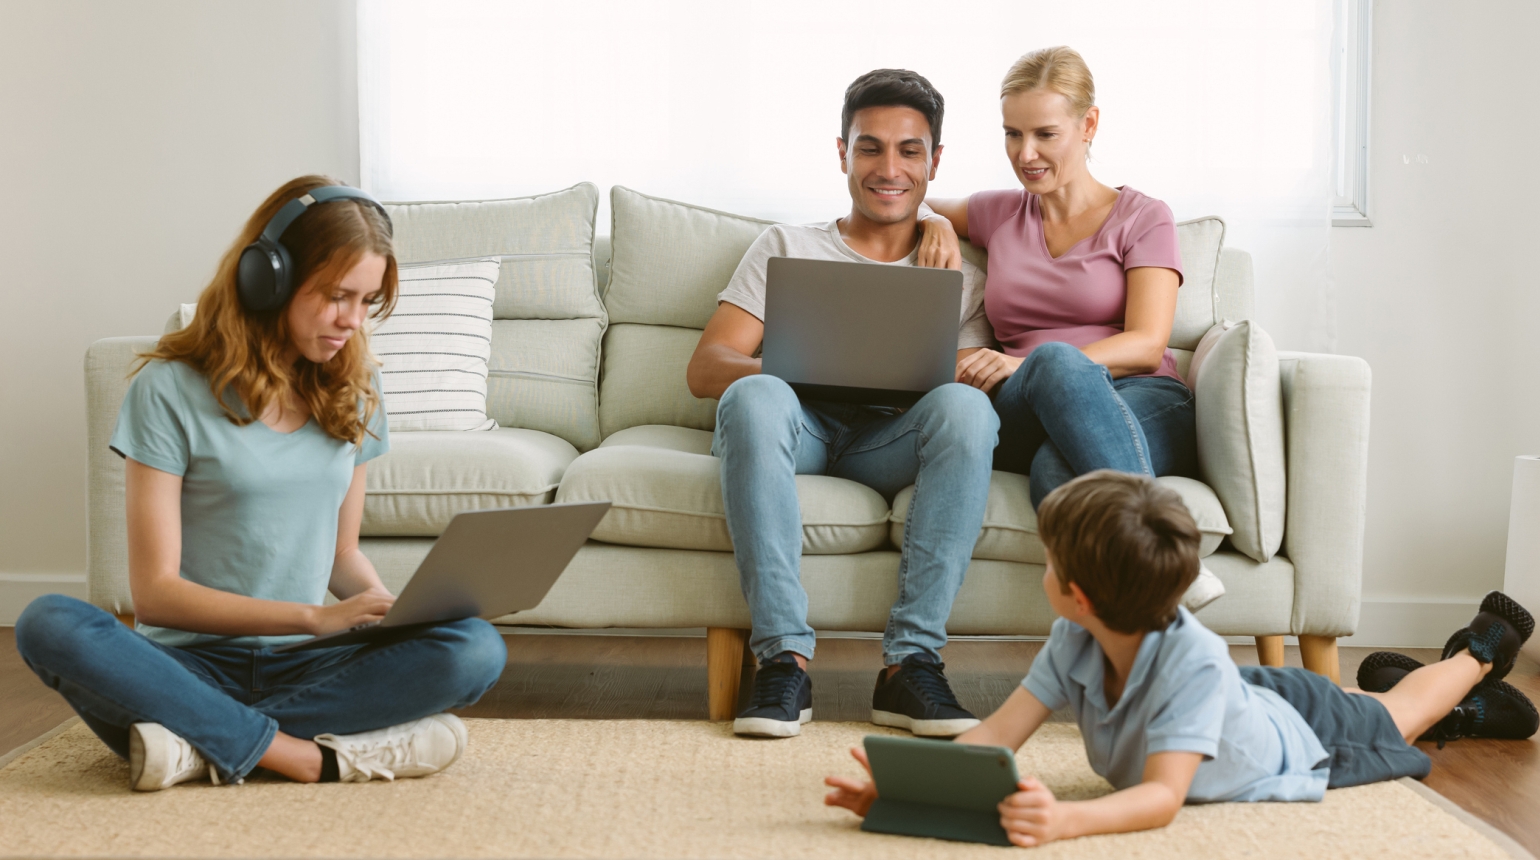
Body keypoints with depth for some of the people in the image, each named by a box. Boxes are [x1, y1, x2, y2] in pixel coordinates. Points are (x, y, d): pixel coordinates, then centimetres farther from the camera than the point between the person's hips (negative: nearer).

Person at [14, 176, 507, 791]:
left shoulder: (352, 390, 10)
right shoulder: (171, 389, -5)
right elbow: (155, 591, -9)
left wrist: (393, 610, -5)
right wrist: (315, 616, -18)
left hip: (302, 667, 4)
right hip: (193, 663, -3)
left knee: (476, 648, -25)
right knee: (49, 626, -33)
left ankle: (204, 744, -26)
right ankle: (314, 757, -34)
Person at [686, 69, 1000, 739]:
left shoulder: (958, 277, 25)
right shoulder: (786, 247, 22)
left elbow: (970, 380, 11)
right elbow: (705, 367, 9)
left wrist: (931, 379, -14)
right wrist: (785, 371, -14)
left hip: (894, 440, 1)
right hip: (798, 429, 0)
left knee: (966, 408, -33)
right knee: (754, 398, -36)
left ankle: (910, 661, -34)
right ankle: (784, 659, -37)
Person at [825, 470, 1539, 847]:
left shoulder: (1192, 661, -50)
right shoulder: (1072, 644, -33)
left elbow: (1163, 797, -55)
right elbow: (997, 734, -36)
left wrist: (1066, 820, -74)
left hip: (1299, 740, -3)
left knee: (1391, 720, 28)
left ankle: (1478, 652, 53)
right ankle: (1386, 676, 63)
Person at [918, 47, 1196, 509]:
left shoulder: (1144, 218, 11)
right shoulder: (998, 215, 23)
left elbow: (1147, 345, -3)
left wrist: (1027, 365, -19)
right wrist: (935, 223, 13)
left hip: (1145, 405, -2)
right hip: (1023, 420, 2)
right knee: (1055, 360, -39)